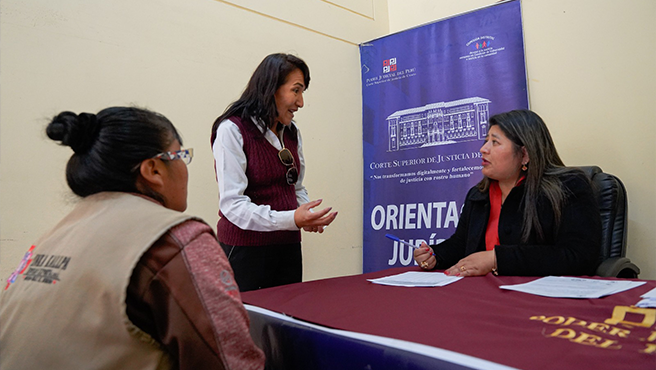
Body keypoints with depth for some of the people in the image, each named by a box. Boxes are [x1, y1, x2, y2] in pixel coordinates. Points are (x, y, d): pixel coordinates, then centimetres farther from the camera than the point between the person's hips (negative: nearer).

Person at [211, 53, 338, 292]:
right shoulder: (233, 130, -10)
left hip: (288, 246, 6)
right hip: (246, 248, -6)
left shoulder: (292, 133, 12)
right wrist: (291, 219, -28)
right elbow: (232, 204, -18)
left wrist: (306, 217, -4)